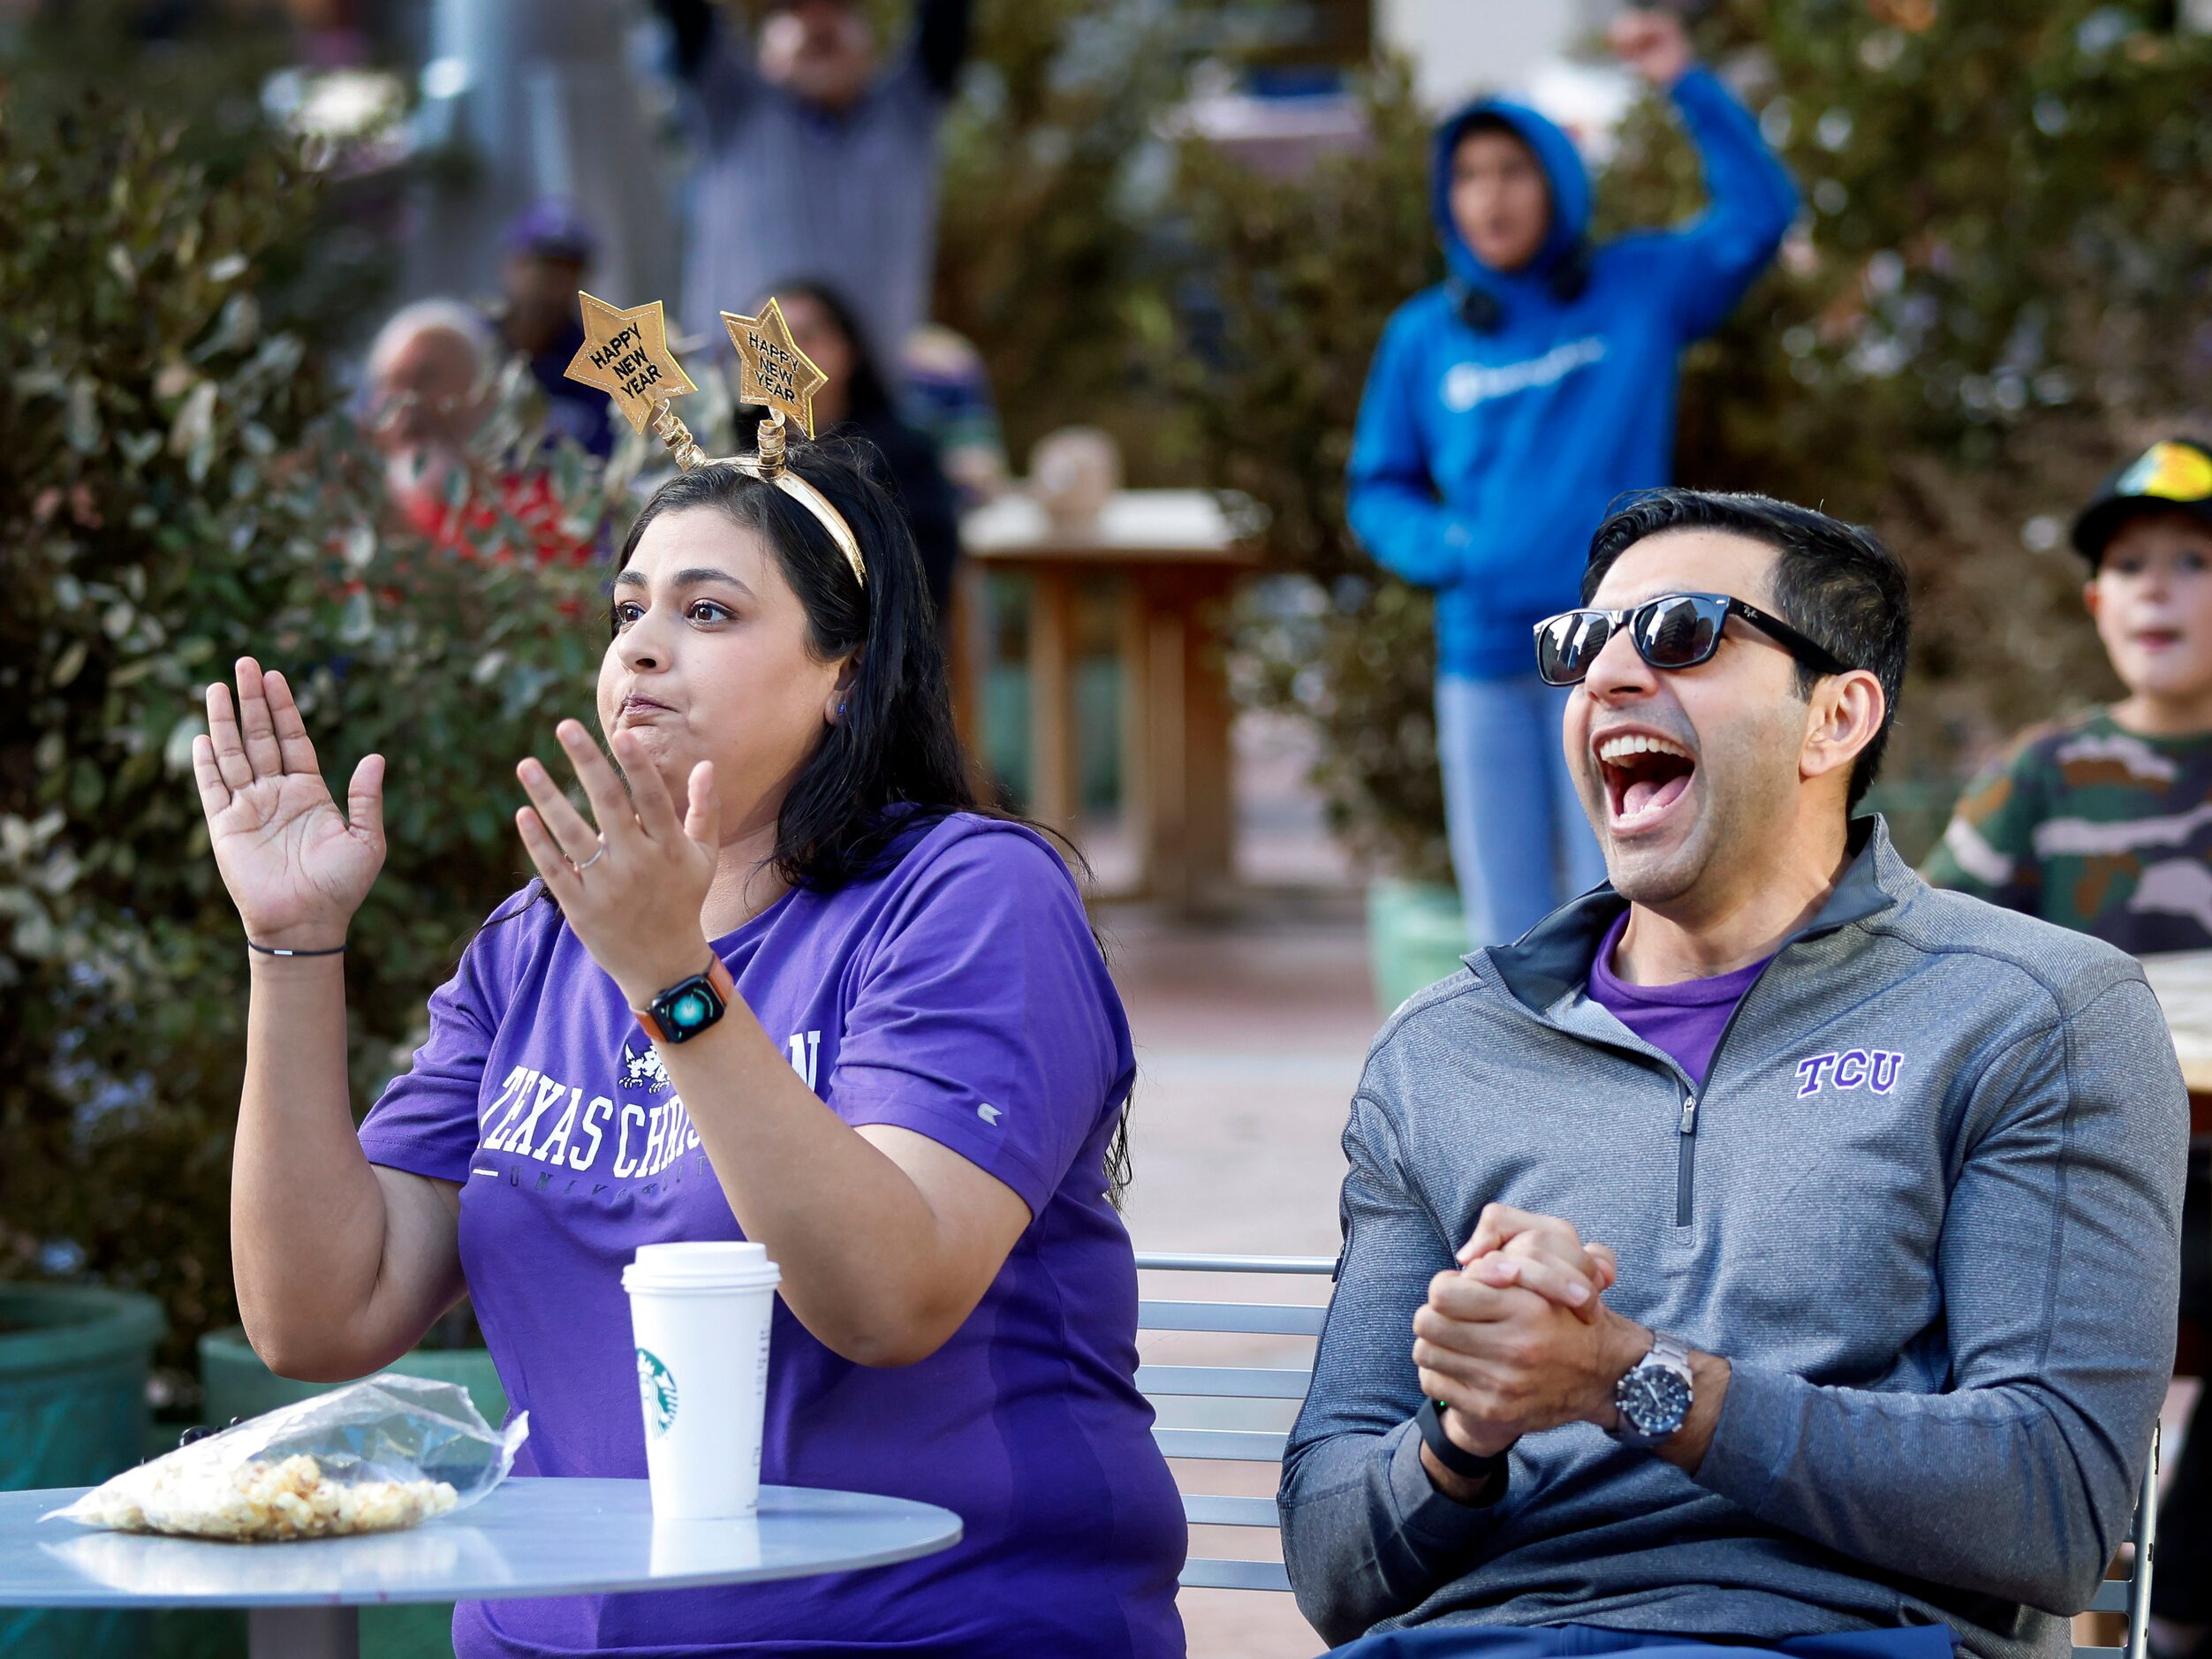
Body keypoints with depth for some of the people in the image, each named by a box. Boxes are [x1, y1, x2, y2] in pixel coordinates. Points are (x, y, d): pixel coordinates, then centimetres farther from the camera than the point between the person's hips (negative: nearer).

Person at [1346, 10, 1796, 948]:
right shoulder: (1424, 338, 7)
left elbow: (1759, 214, -7)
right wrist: (1447, 548, -9)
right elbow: (1379, 493, 12)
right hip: (1482, 663, 2)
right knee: (1507, 931, 3)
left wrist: (1687, 86, -17)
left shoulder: (1639, 291, 4)